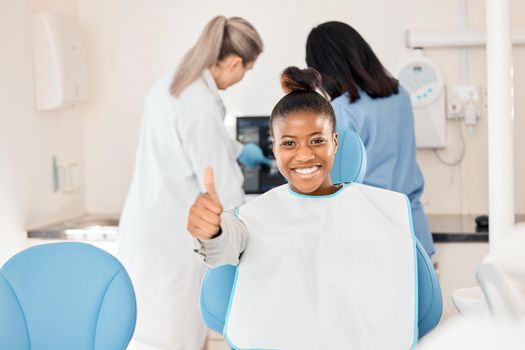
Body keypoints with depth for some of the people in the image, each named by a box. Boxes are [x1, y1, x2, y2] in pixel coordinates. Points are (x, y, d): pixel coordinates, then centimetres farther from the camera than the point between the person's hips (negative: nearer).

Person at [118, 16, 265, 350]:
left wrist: (240, 151, 42)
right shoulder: (200, 106, -22)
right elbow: (221, 190, -17)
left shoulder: (169, 85, 7)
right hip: (171, 237, -9)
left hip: (149, 227, 9)